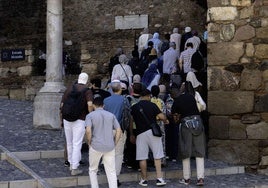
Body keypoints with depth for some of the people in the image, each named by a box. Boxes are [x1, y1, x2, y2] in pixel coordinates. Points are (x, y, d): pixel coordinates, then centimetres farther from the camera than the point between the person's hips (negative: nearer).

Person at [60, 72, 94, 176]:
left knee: (69, 143, 17)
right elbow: (90, 104, -21)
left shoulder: (70, 88, 8)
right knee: (77, 144, -2)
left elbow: (62, 104, 8)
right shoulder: (87, 90, -4)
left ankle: (71, 164, 30)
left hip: (67, 119, 5)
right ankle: (75, 168, -1)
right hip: (80, 120, -5)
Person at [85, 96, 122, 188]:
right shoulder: (111, 115, 10)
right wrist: (114, 144, 10)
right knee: (111, 172, 7)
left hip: (96, 147, -2)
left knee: (92, 170, 18)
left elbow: (88, 131, -15)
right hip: (110, 147, 2)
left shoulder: (90, 115, 0)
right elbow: (119, 131, 3)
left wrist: (89, 143, -1)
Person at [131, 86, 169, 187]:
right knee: (157, 156, 5)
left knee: (142, 158, 6)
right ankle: (159, 178, 0)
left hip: (140, 133, 1)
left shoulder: (134, 107, 5)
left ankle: (144, 180, 10)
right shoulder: (152, 105, -1)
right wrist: (165, 121, 12)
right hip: (153, 131, -1)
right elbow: (161, 116, -8)